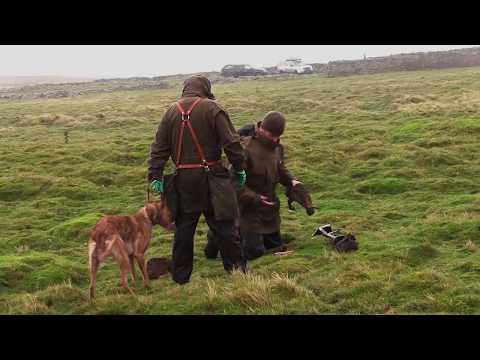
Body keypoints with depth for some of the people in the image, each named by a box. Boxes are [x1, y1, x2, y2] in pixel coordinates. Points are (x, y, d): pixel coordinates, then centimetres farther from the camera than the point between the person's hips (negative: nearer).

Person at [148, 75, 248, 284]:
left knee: (184, 226, 11)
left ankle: (180, 276, 17)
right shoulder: (211, 108, -5)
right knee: (223, 224, 5)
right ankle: (236, 268, 11)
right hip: (209, 175, -3)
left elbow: (159, 147, 7)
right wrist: (239, 168, -1)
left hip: (183, 179, 3)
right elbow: (231, 141, -9)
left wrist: (155, 176, 10)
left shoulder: (171, 111, 7)